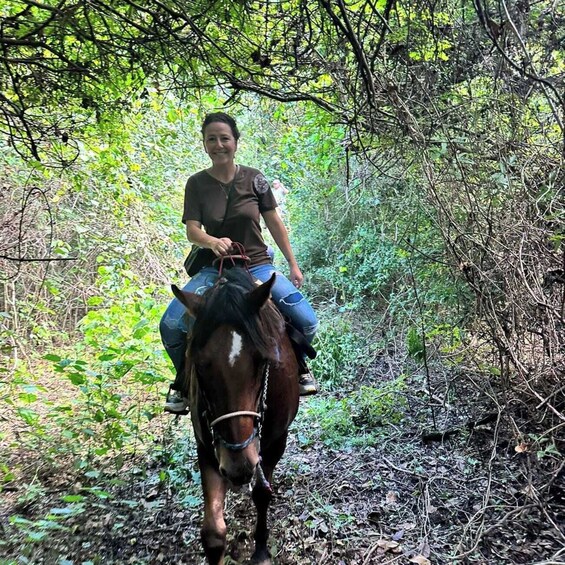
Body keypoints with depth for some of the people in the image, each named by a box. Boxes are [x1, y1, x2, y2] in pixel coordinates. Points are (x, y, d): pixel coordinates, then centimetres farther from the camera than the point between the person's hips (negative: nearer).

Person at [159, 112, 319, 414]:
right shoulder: (197, 183, -1)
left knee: (307, 321, -17)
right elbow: (192, 230, -8)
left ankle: (297, 364, 18)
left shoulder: (254, 179, -1)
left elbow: (275, 224, 5)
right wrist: (212, 241, -31)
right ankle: (184, 380, 11)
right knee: (170, 325, -19)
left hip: (257, 265, 0)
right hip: (214, 268, 0)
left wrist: (293, 265, 6)